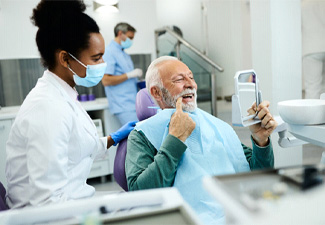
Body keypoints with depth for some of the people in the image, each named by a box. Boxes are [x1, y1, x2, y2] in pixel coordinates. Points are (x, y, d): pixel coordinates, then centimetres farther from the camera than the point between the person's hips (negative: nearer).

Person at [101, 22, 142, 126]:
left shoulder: (125, 54, 21)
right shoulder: (109, 52, -7)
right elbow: (106, 80, -17)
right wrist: (130, 75, -16)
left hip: (134, 104, 9)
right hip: (123, 106, -9)